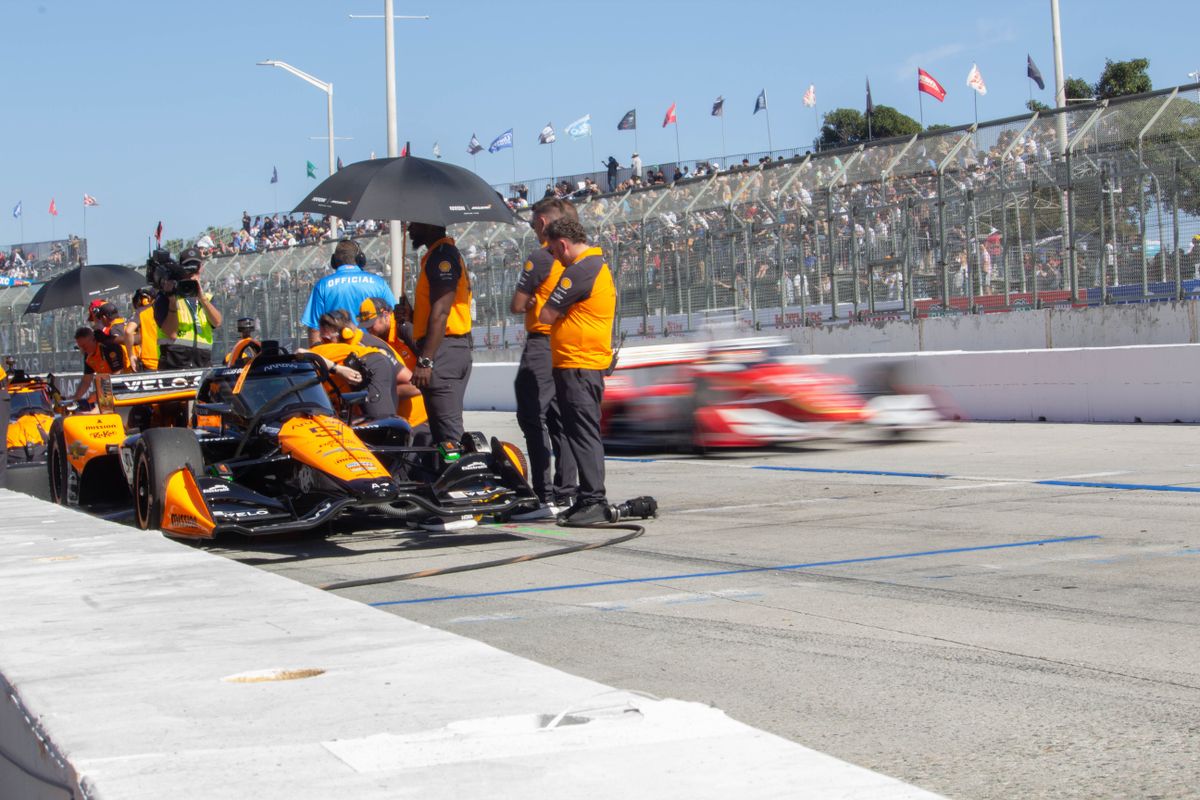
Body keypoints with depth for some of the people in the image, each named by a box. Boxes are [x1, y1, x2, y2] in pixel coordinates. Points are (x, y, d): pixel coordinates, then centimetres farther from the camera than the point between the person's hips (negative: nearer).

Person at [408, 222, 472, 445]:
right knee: (446, 429, 12)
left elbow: (441, 311, -20)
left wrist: (425, 361, -23)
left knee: (447, 431, -13)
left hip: (443, 351, -11)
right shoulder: (443, 254, 22)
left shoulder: (442, 255, -11)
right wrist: (410, 315, 11)